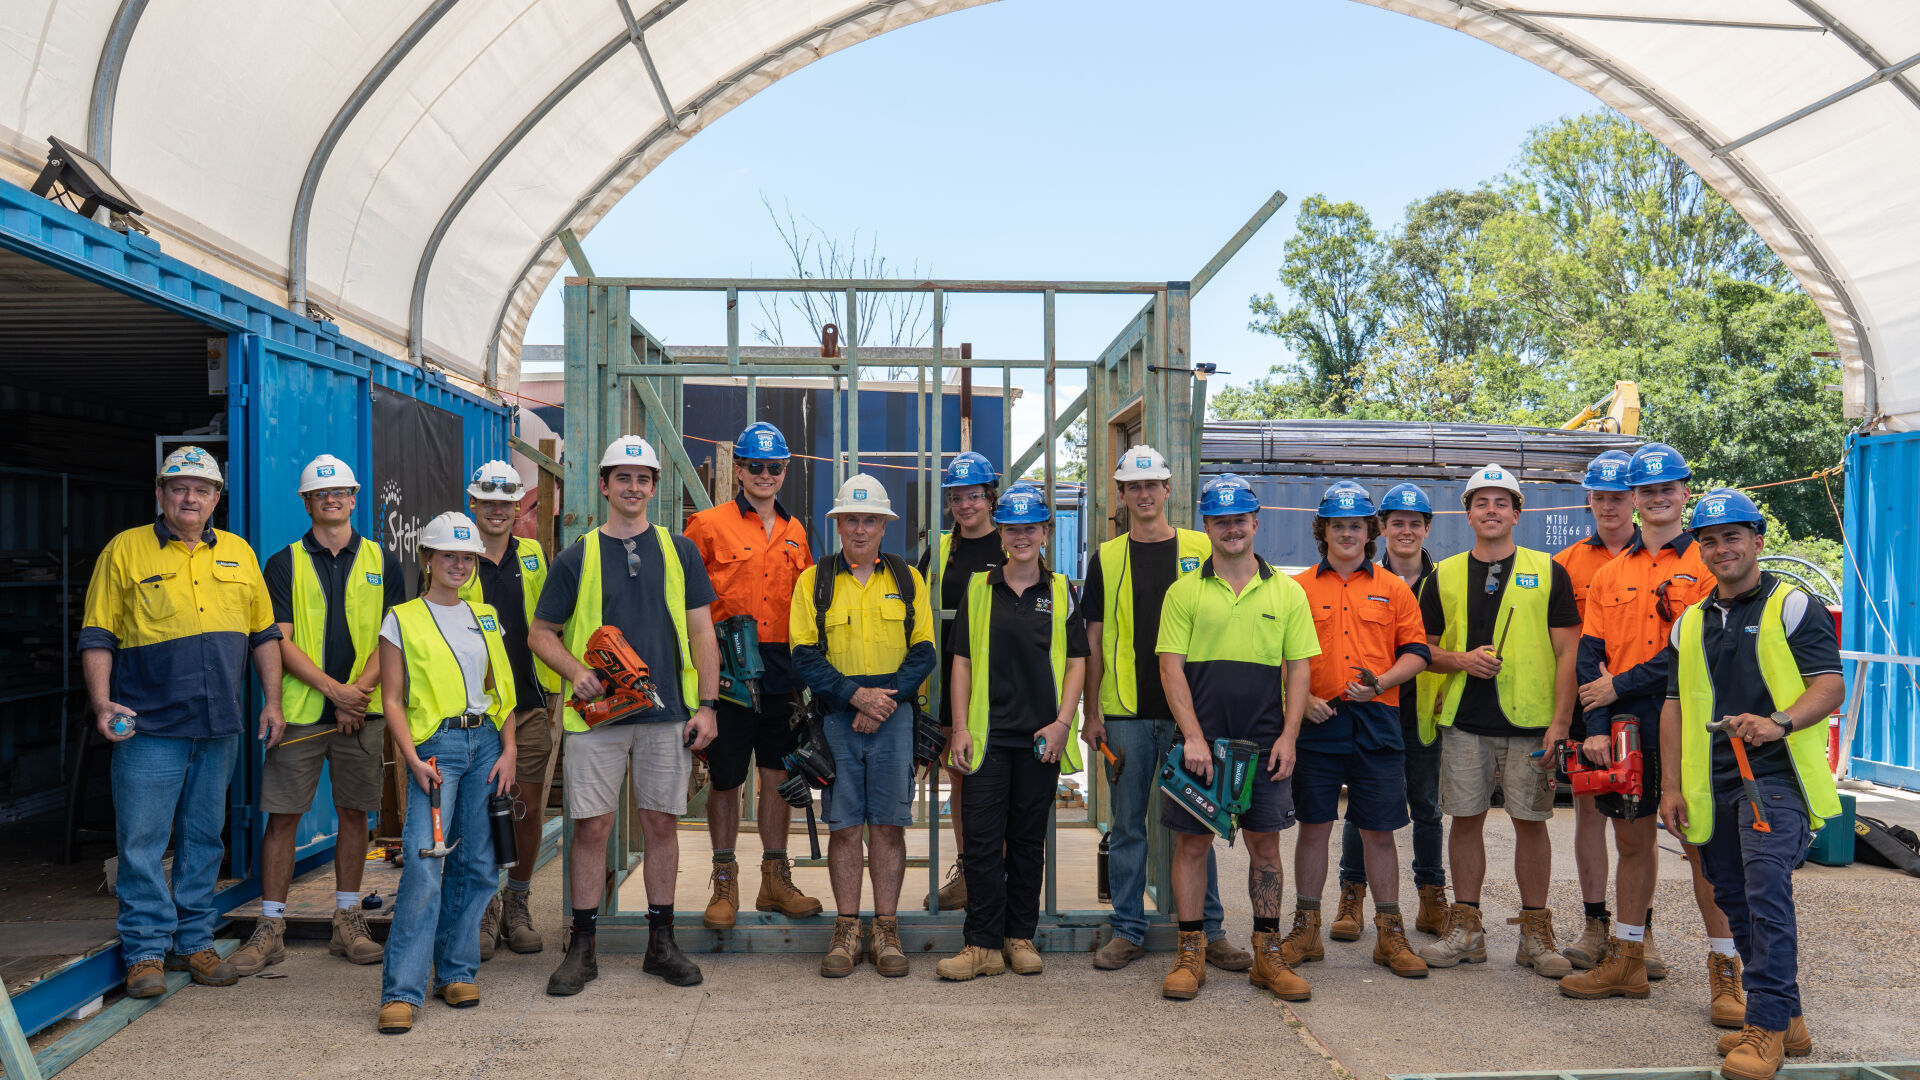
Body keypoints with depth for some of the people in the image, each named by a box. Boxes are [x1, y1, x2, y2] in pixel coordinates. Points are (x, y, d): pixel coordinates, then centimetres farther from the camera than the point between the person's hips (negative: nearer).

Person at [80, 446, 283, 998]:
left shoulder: (239, 553, 12)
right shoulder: (126, 550, 1)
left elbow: (264, 635, 14)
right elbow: (98, 637, -1)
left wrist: (272, 701, 8)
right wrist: (102, 703, -11)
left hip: (220, 726, 4)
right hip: (148, 726, -3)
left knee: (204, 838, 11)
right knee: (143, 841, -1)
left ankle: (194, 942, 21)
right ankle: (145, 951, 10)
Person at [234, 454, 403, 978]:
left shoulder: (381, 562, 9)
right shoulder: (284, 563, 5)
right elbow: (281, 641, -3)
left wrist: (362, 688, -11)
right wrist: (334, 688, -14)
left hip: (362, 709, 1)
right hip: (301, 708, -1)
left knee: (354, 812, 7)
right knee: (282, 814, 0)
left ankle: (348, 921, 17)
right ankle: (271, 927, 9)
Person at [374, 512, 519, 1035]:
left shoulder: (485, 617, 14)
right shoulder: (402, 620, 2)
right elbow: (392, 698, -1)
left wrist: (508, 751, 4)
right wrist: (412, 758, -12)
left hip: (485, 743, 5)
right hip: (435, 745, -4)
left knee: (476, 865, 6)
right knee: (424, 864, -13)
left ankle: (456, 971, 19)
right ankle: (401, 992, -9)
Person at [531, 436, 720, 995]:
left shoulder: (680, 551, 7)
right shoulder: (576, 557, 5)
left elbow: (701, 633, 6)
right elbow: (541, 633, 9)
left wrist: (706, 705, -2)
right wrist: (576, 671, -10)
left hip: (667, 714, 1)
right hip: (596, 715, -1)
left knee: (661, 823, 6)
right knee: (591, 826, 1)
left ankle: (661, 943, 18)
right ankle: (582, 948, 13)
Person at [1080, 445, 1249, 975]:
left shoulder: (1201, 550, 4)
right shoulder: (1106, 558, 6)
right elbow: (1094, 638, 7)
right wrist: (1091, 712, 2)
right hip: (1126, 712, 1)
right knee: (1127, 824, 7)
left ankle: (1208, 930, 17)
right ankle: (1127, 930, 17)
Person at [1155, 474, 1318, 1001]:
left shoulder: (1287, 592, 8)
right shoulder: (1184, 592, 3)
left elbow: (1299, 668, 6)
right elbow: (1171, 667, -2)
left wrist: (1288, 736, -4)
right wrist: (1193, 736, -11)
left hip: (1265, 741, 1)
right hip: (1200, 740, -1)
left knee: (1265, 842, 7)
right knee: (1192, 842, 3)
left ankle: (1268, 953, 18)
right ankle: (1190, 953, 13)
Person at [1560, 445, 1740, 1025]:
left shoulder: (1707, 563, 0)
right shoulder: (1610, 574, 13)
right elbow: (1590, 656, 6)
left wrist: (1620, 686, -11)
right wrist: (1596, 727, -6)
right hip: (1624, 726, 5)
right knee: (1632, 838, 13)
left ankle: (1725, 970, 7)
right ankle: (1627, 960, 23)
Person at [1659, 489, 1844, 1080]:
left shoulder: (1793, 606, 0)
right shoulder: (1689, 624, 16)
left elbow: (1831, 686, -7)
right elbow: (1675, 705, 17)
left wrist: (1778, 722, -25)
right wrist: (1671, 786, 11)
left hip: (1775, 774, -6)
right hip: (1713, 787, 6)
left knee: (1766, 890, -19)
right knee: (1736, 899, 10)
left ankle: (1767, 1026, -14)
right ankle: (1787, 1019, 23)